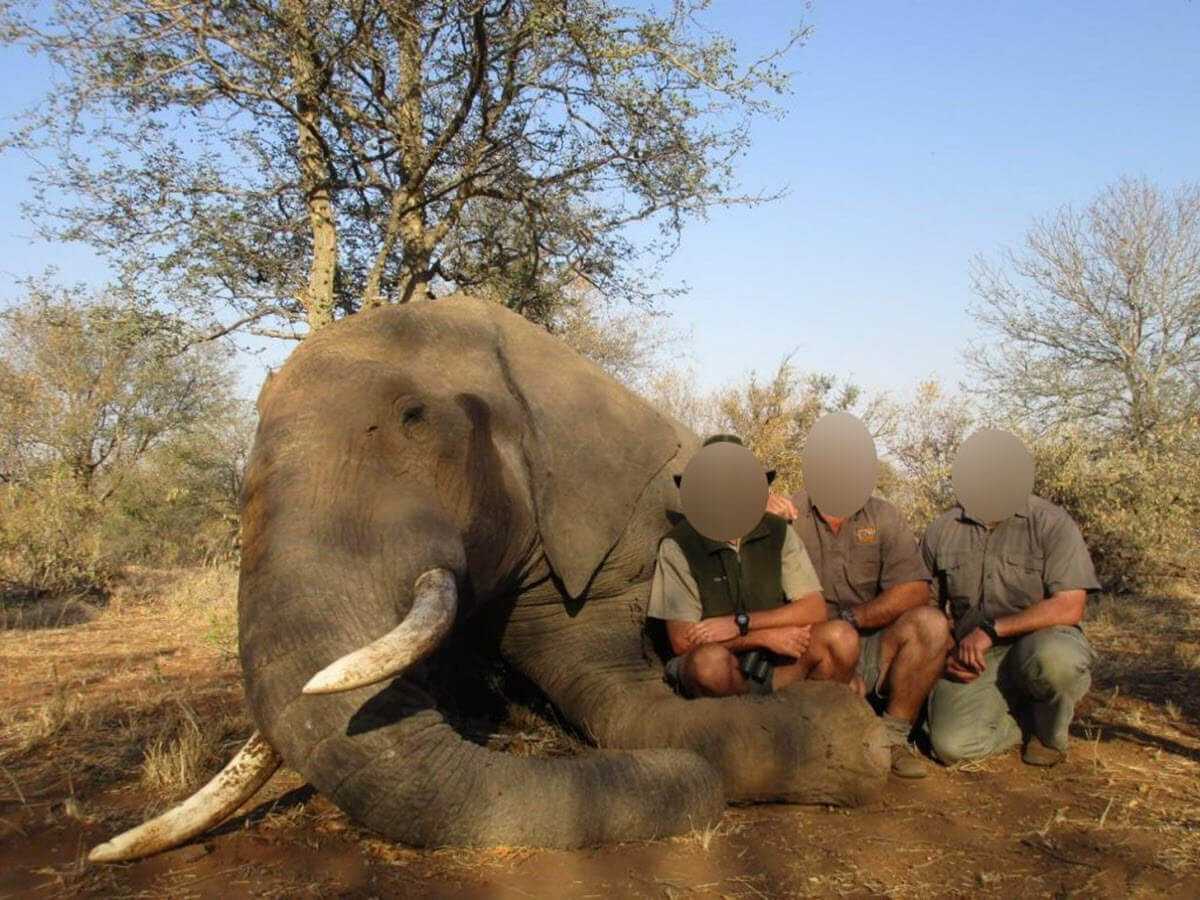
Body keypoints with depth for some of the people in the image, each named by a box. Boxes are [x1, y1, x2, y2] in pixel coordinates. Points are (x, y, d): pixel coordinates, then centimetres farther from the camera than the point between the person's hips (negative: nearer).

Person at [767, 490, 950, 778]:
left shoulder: (882, 515, 4)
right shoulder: (788, 513, -3)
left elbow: (915, 591, -8)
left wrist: (848, 619, -16)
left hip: (872, 645, 3)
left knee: (931, 623, -23)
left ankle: (894, 736, -7)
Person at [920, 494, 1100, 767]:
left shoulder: (1052, 522, -7)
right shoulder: (941, 531, 4)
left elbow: (1069, 608, -16)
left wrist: (991, 629, -20)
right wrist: (945, 653, -6)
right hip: (973, 661, 2)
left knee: (1054, 658, -38)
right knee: (951, 745, -21)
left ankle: (1051, 733, -3)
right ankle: (1031, 719, 10)